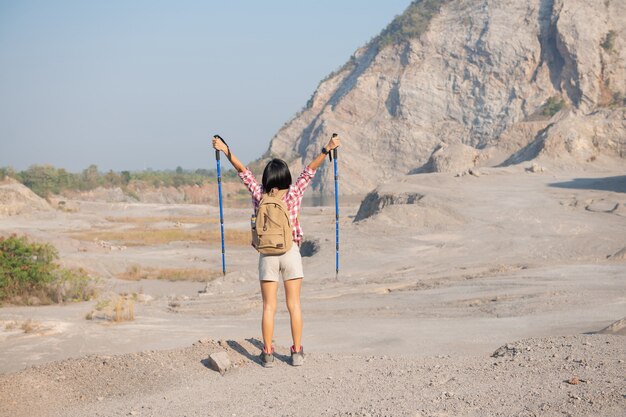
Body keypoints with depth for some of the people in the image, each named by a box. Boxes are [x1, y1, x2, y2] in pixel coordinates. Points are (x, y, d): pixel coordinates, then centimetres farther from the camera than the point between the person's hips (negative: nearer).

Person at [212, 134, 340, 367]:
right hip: (291, 252, 0)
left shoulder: (259, 195, -4)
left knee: (269, 306, 5)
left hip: (267, 254, 1)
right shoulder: (294, 193, -6)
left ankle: (268, 354, 6)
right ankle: (297, 353, 7)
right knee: (294, 304, 5)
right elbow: (310, 170, -6)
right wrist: (326, 150, -8)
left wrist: (225, 150, 3)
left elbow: (243, 171, 1)